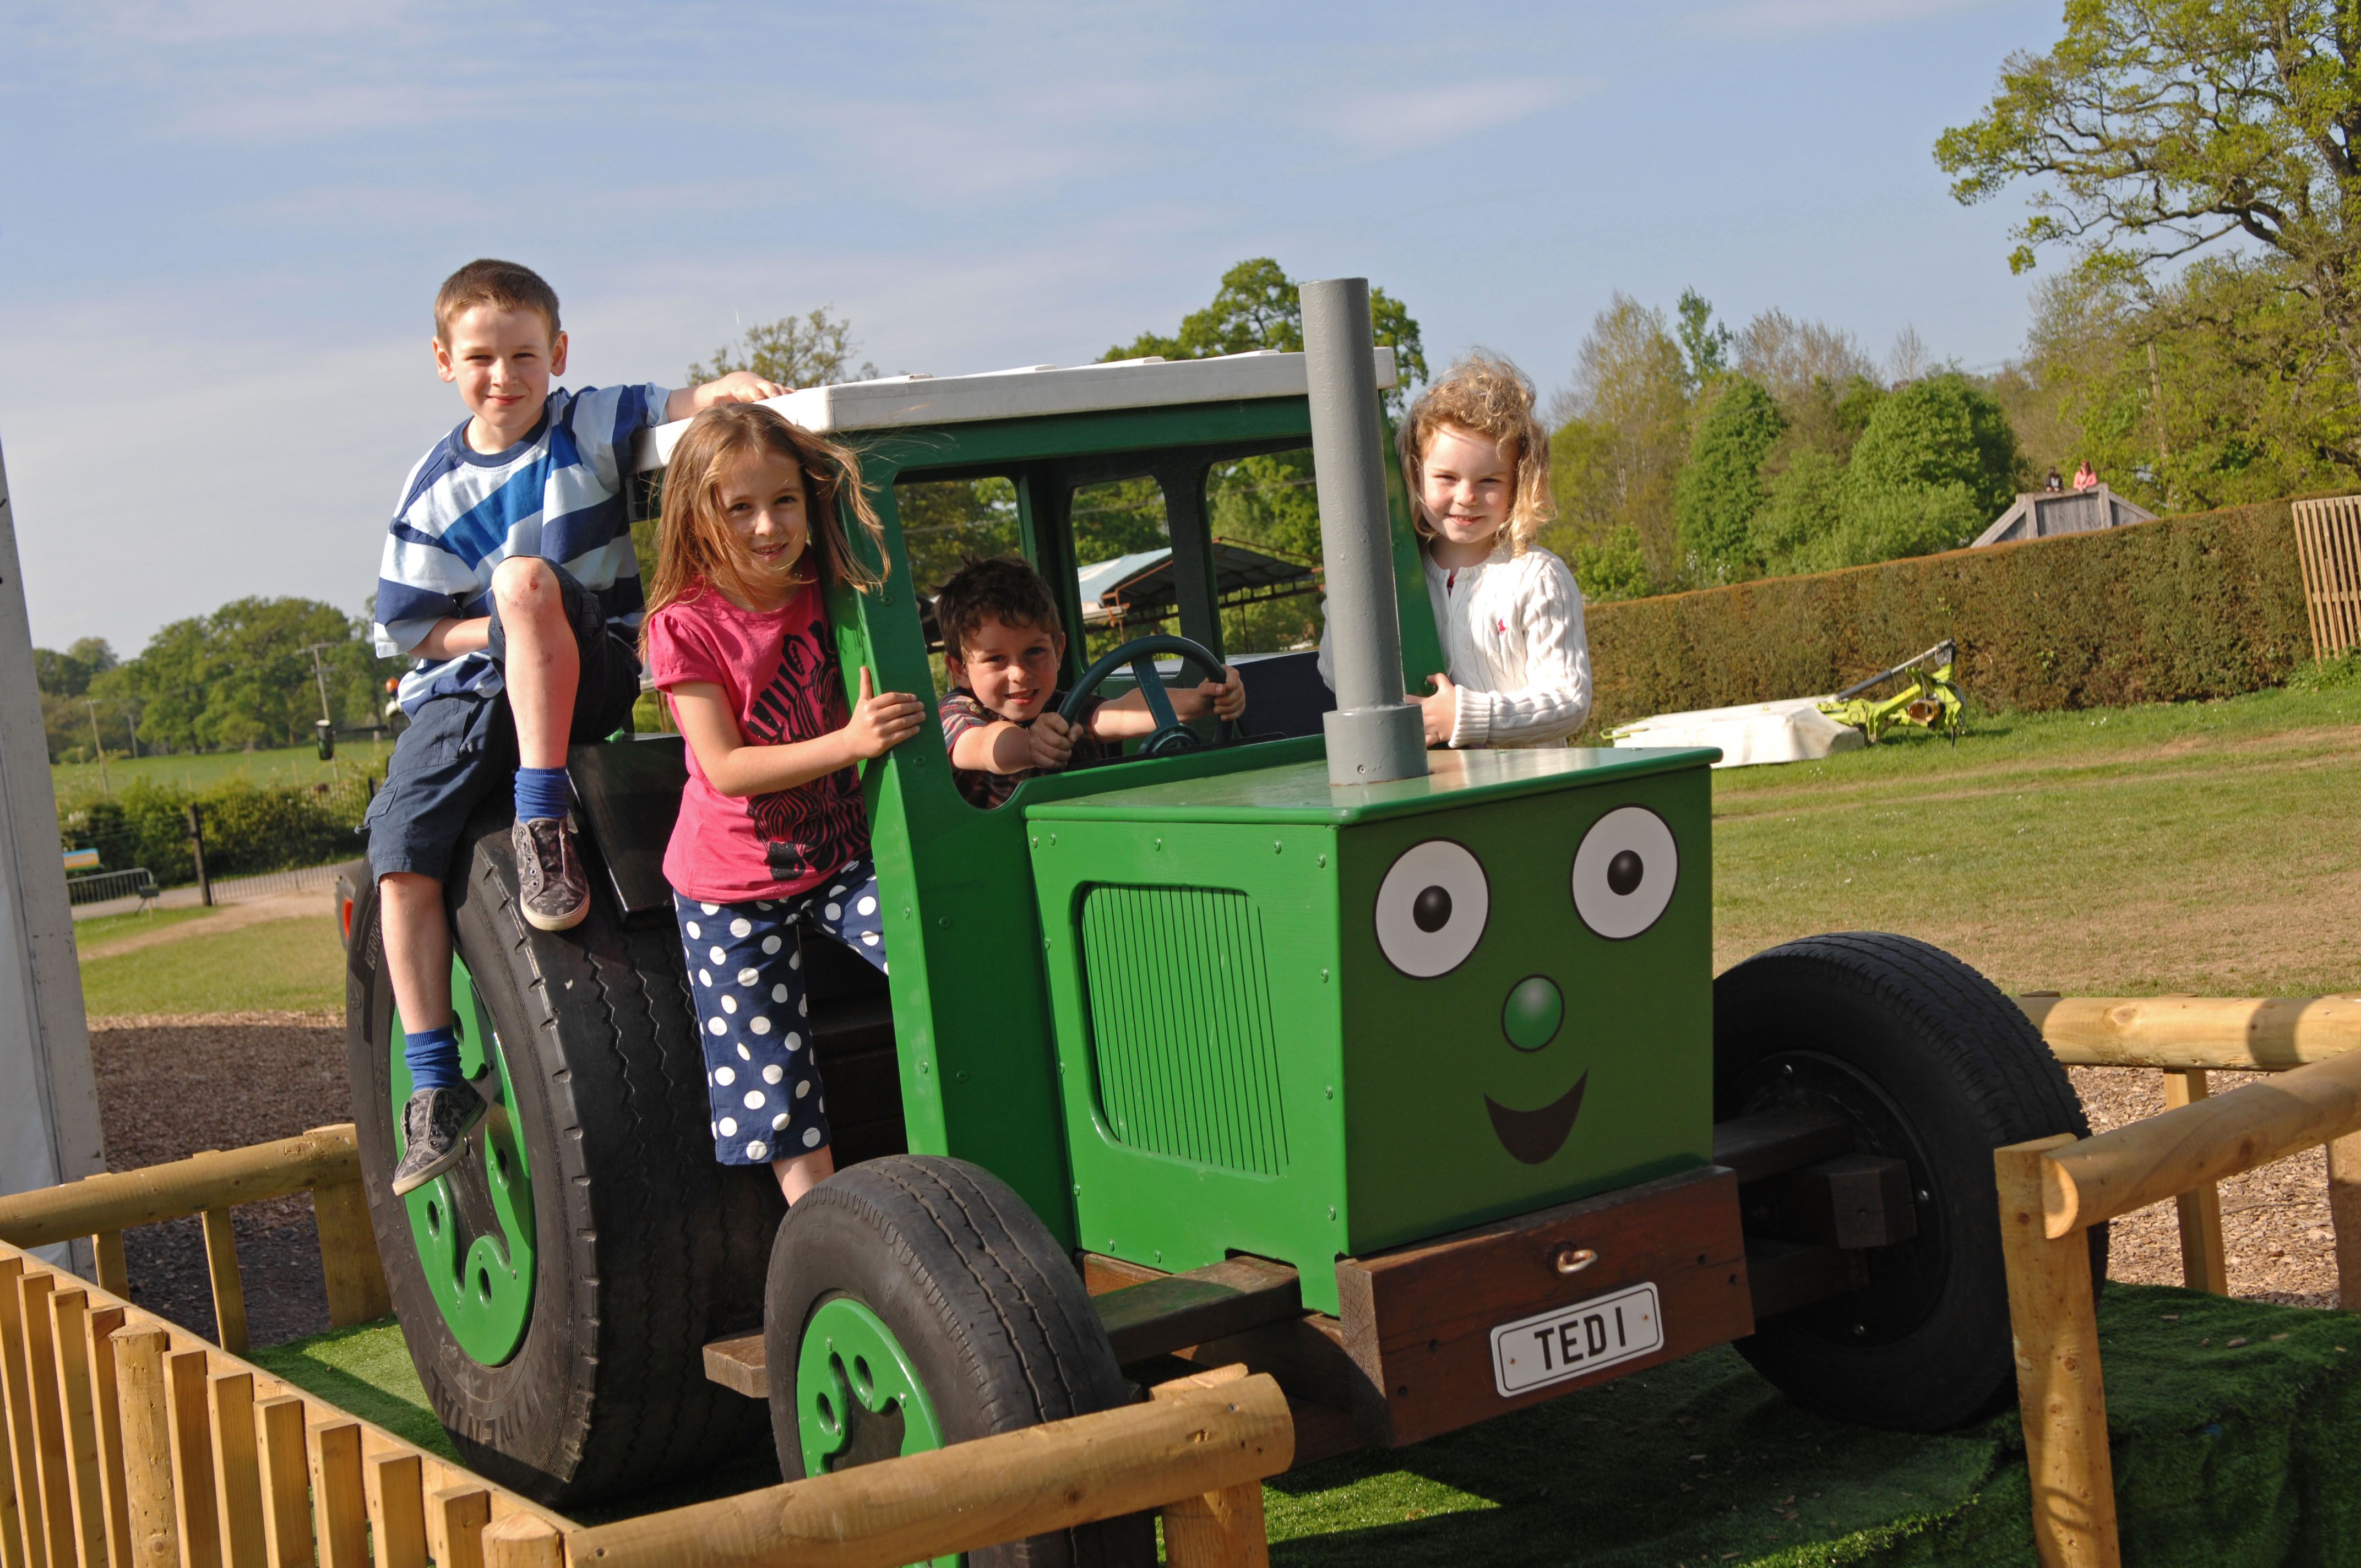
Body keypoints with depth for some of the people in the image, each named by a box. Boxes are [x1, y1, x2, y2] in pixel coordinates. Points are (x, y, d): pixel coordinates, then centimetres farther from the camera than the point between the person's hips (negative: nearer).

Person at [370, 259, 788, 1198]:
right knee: (400, 854, -17)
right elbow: (406, 628, 3)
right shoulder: (435, 490, 4)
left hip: (590, 676, -2)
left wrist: (725, 389, -38)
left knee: (527, 576, -34)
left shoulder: (586, 427, 2)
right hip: (467, 691, 3)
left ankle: (542, 821, -33)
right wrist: (501, 633, -12)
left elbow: (672, 406, -15)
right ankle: (434, 1084, -8)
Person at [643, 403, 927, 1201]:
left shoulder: (828, 595, -3)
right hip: (734, 882, -3)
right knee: (773, 1082, 1)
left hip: (838, 856, 3)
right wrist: (849, 743, -32)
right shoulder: (686, 626, -15)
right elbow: (727, 768, -21)